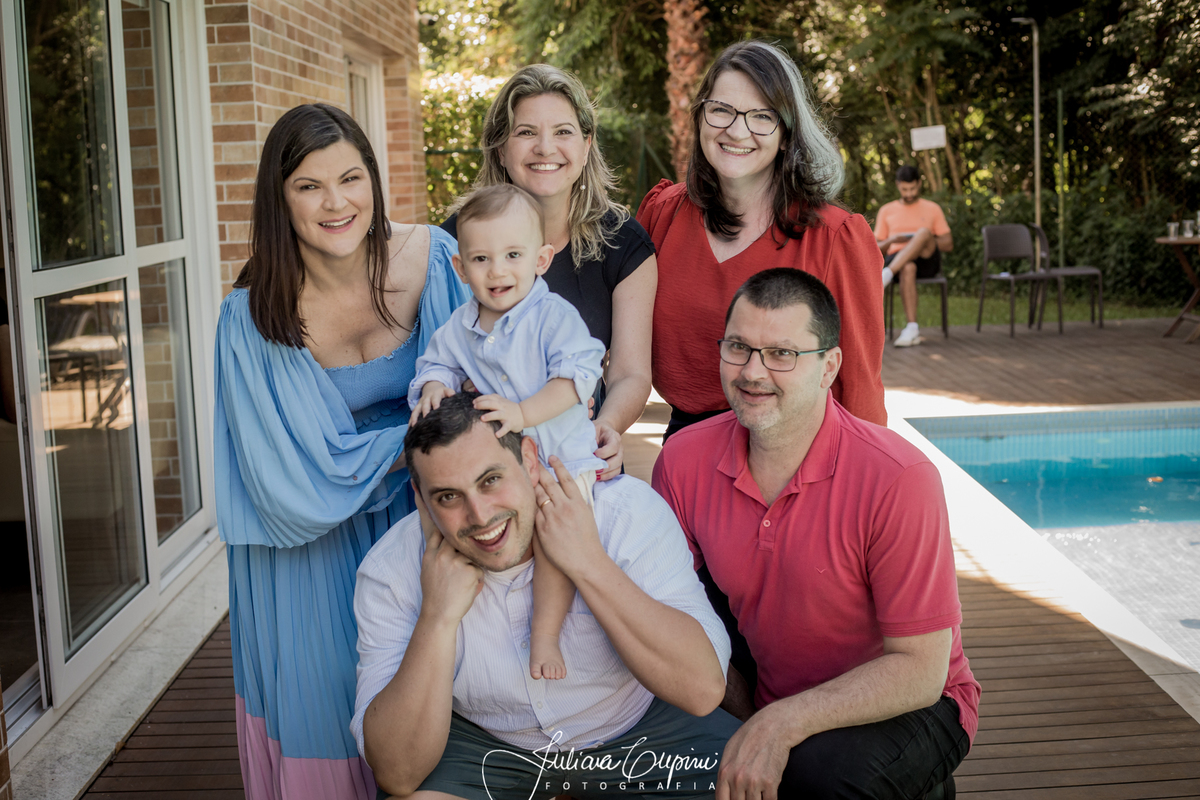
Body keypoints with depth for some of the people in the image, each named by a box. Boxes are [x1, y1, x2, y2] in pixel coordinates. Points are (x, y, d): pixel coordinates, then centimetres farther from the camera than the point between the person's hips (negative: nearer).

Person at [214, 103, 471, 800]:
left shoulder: (432, 256, -13)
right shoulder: (254, 317, -18)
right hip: (314, 547, -2)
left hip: (420, 513, 2)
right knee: (325, 695, 9)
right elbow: (306, 476, -18)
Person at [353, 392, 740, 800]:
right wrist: (438, 617, -34)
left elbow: (703, 690, -31)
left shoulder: (628, 510, -25)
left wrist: (589, 563, -36)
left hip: (635, 731, 2)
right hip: (485, 743, -1)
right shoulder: (391, 573, -21)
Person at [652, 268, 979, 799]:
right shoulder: (683, 461, -10)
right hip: (767, 710, 5)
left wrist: (781, 725, -29)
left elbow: (920, 670, -22)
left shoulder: (898, 480, -24)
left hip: (908, 708, -4)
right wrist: (745, 718, -5)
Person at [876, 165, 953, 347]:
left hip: (927, 260, 0)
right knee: (908, 267, -40)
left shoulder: (932, 209, 18)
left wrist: (922, 240, -8)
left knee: (924, 232, -35)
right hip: (896, 258, 0)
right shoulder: (886, 210, 20)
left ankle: (885, 276, -50)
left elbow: (948, 245, 12)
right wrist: (891, 241, -9)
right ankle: (912, 329, -45)